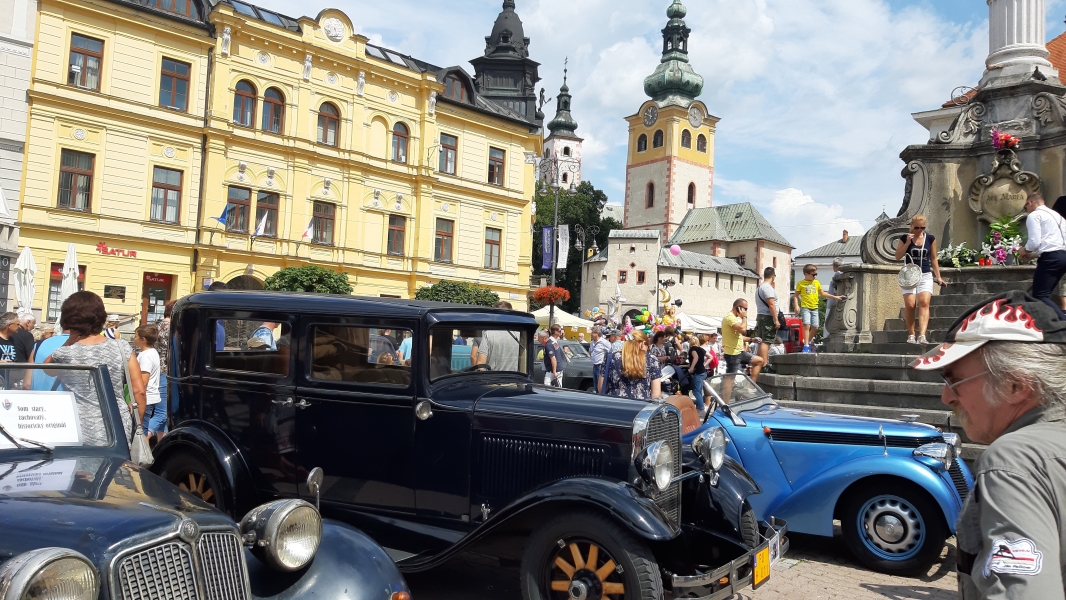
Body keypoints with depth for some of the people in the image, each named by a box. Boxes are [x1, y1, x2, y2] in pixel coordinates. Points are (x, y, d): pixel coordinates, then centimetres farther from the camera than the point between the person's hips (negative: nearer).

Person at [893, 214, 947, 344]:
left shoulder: (930, 239, 7)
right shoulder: (905, 238, 4)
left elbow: (933, 259, 12)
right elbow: (898, 256, 0)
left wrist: (938, 277, 9)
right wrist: (907, 243, -10)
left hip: (926, 276, 0)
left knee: (924, 303, -17)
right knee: (910, 304, -13)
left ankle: (922, 336, -26)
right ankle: (911, 335, 1)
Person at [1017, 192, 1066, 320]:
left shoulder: (1034, 215, -1)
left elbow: (1035, 242, -12)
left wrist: (1025, 251, 8)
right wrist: (1033, 255, 26)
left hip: (1050, 258, -9)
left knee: (1040, 296, -9)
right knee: (1044, 295, 14)